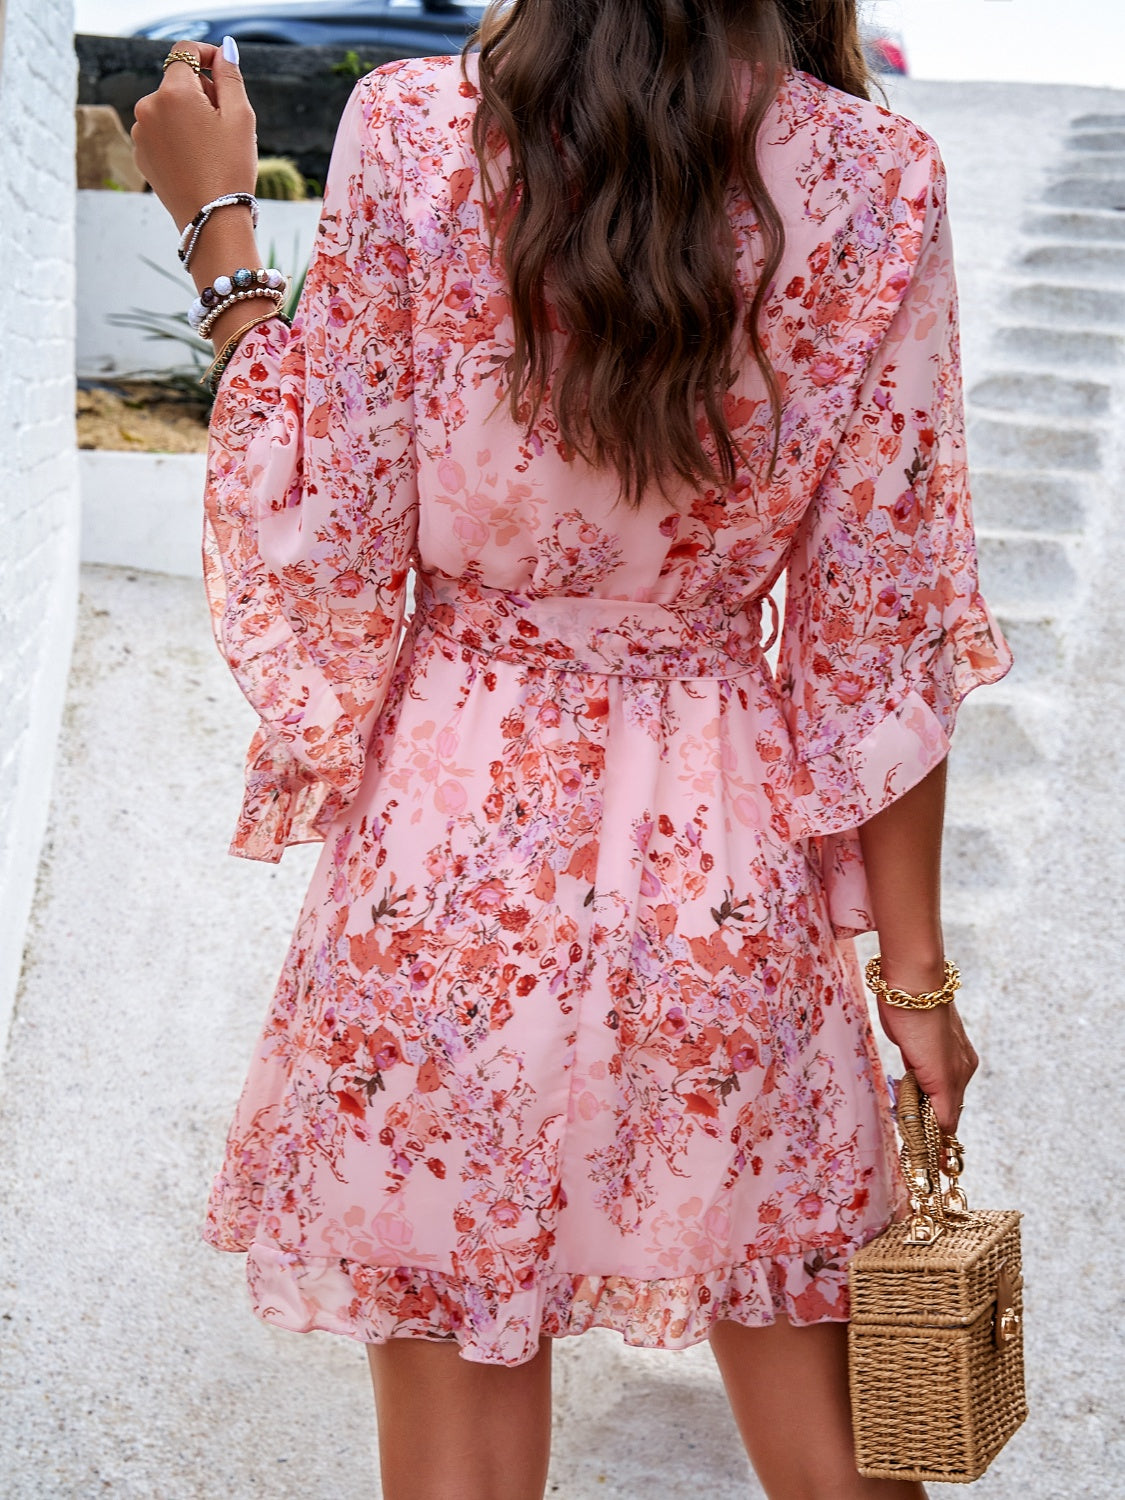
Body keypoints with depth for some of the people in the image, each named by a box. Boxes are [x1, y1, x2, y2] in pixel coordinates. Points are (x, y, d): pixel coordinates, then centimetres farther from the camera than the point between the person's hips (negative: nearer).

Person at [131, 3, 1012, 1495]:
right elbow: (883, 643, -3)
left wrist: (224, 241, 3)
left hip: (455, 842, -1)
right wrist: (915, 974, 7)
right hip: (730, 863, 1)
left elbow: (316, 575, -7)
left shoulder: (412, 131, -12)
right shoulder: (881, 182, -7)